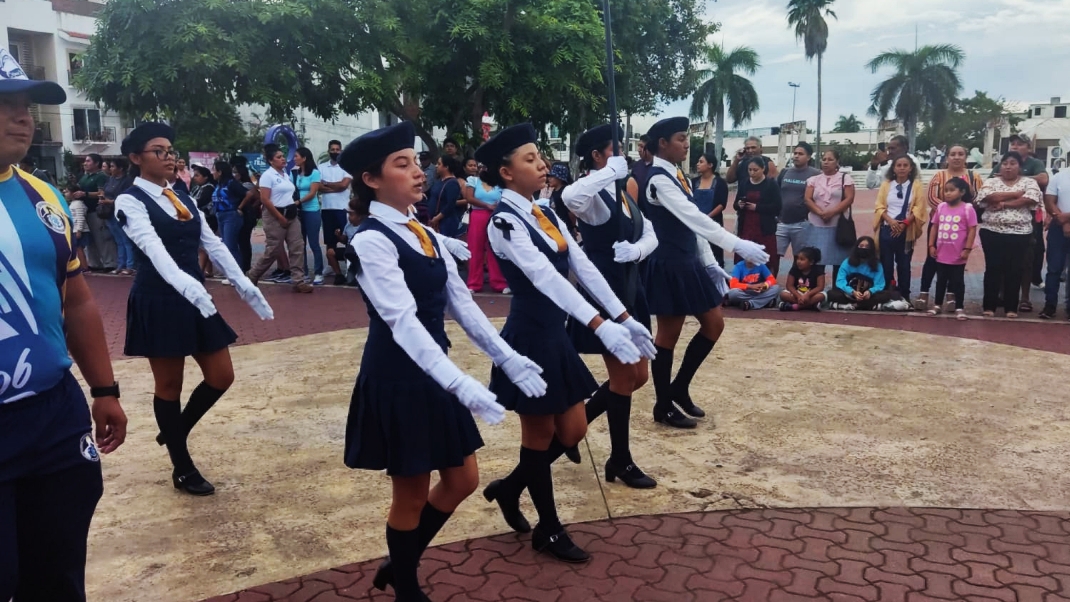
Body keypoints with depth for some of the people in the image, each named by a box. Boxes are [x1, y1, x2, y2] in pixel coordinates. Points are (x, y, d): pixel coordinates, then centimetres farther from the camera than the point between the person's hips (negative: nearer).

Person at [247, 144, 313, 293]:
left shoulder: (285, 175, 14)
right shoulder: (267, 176, -10)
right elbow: (264, 200, -17)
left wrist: (293, 210, 7)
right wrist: (280, 217, -17)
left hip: (291, 215, 7)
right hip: (275, 216, -7)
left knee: (297, 247, -1)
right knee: (272, 250, -1)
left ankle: (299, 282, 0)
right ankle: (252, 277, 17)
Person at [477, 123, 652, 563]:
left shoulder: (546, 215, 9)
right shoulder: (505, 220, -18)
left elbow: (584, 268, 5)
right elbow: (545, 278, -31)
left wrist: (624, 318, -2)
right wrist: (599, 326, -39)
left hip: (555, 337, 8)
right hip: (529, 339, -8)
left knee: (573, 431, 14)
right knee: (540, 434, 7)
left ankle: (509, 488, 35)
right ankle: (549, 530, 25)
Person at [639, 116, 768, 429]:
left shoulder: (677, 176, 12)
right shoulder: (658, 179, -18)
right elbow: (694, 219, -28)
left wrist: (709, 262, 12)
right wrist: (738, 246, -33)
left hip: (688, 262, 9)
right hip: (668, 266, -9)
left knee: (714, 324, 12)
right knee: (669, 334, 1)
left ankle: (679, 388, 24)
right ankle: (663, 406, 16)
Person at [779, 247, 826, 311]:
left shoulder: (818, 270, -12)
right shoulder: (794, 269, -7)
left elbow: (820, 287, -18)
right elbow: (789, 285, -10)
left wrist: (807, 295, -32)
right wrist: (798, 296, -26)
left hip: (811, 294, -1)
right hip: (797, 294, 2)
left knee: (821, 295, -34)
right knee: (783, 294, -26)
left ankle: (795, 306, -33)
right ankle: (811, 304, -29)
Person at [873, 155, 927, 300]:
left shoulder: (916, 185, 2)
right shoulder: (886, 184, 7)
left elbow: (918, 209, -4)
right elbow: (879, 206, 1)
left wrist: (904, 224, -16)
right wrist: (890, 221, -15)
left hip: (906, 231, -1)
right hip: (887, 229, 1)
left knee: (903, 264, 4)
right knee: (886, 263, 3)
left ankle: (904, 296, 11)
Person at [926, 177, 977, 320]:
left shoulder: (967, 208, -10)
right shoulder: (940, 207, 3)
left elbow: (972, 230, -10)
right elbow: (934, 227, 9)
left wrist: (967, 249, -14)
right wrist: (931, 245, 5)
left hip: (958, 255, -4)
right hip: (941, 253, 4)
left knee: (958, 282, 6)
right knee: (941, 280, 15)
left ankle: (959, 308, 15)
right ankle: (938, 305, 28)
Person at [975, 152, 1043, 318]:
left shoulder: (1029, 182, 6)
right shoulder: (991, 182, 7)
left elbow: (1030, 200, -13)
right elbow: (988, 197, -14)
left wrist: (1003, 204, -13)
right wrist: (1016, 194, -10)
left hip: (1019, 233, 0)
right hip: (992, 232, 0)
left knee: (1014, 270, 3)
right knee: (993, 268, 1)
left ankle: (1011, 307, 10)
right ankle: (989, 305, 7)